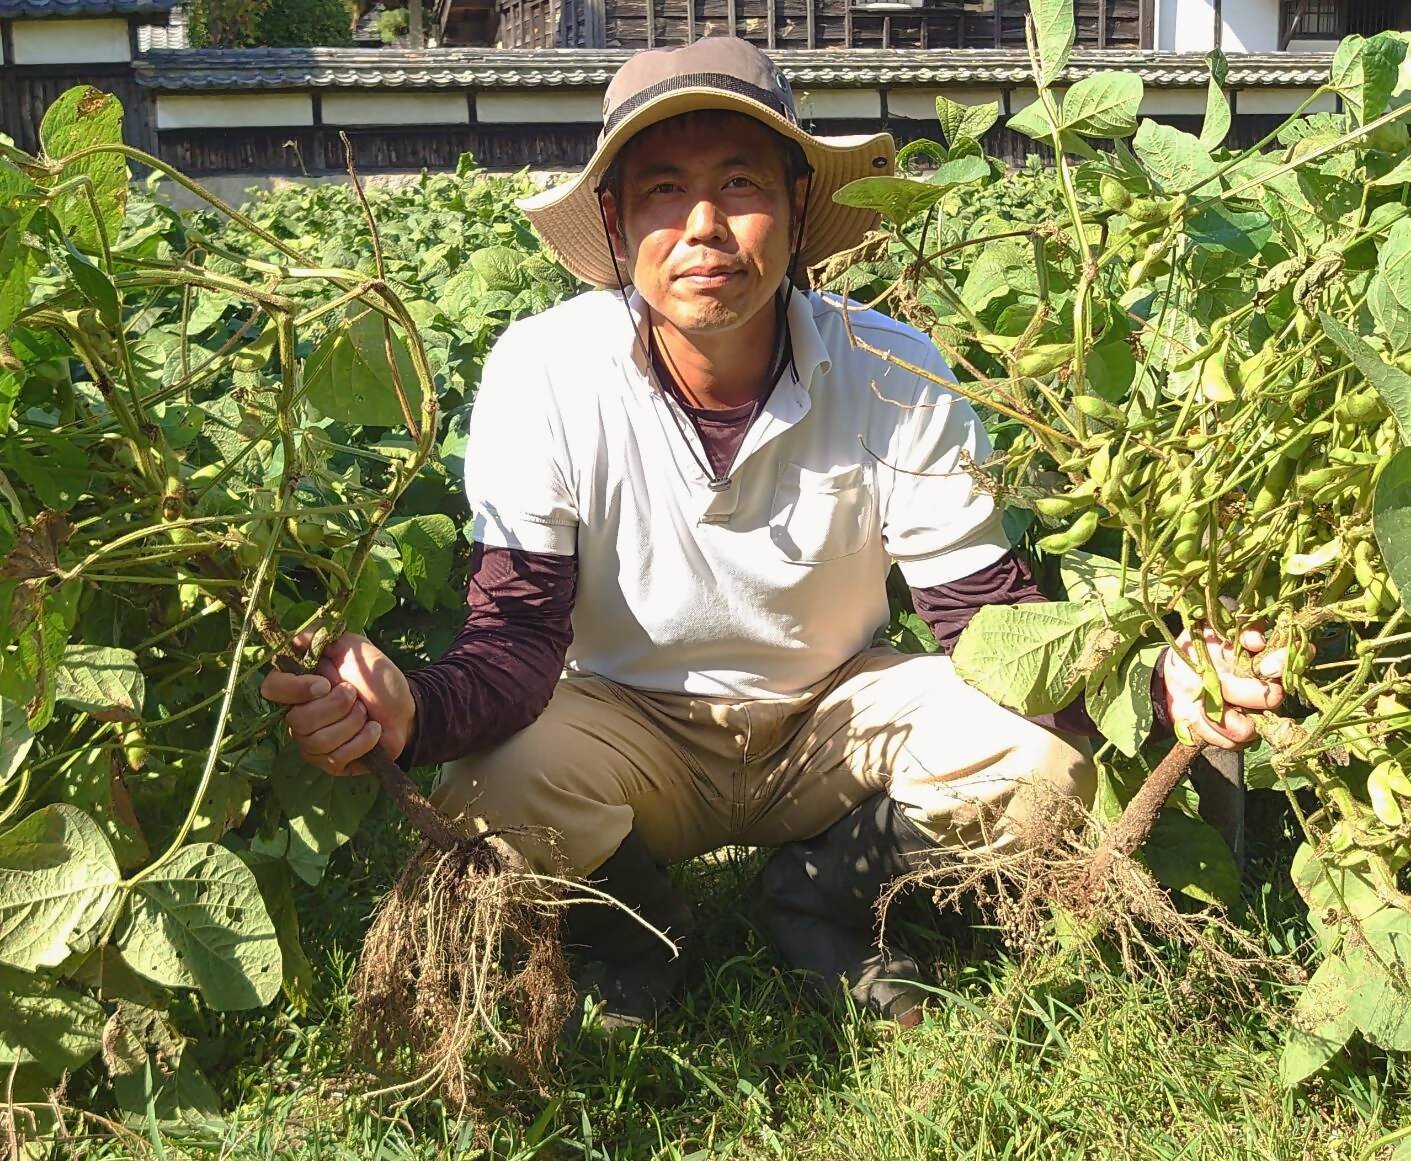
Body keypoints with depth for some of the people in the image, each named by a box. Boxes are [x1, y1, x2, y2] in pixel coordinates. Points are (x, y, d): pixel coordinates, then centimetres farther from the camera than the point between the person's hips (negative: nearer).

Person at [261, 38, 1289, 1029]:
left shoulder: (894, 373, -18)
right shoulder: (542, 373, -22)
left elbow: (983, 607, -15)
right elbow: (519, 637, -23)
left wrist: (1149, 675, -36)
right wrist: (413, 711, -48)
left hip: (836, 712, 2)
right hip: (630, 725, -1)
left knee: (1043, 762, -23)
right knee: (489, 797, -32)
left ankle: (819, 903, 8)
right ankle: (635, 934, 7)